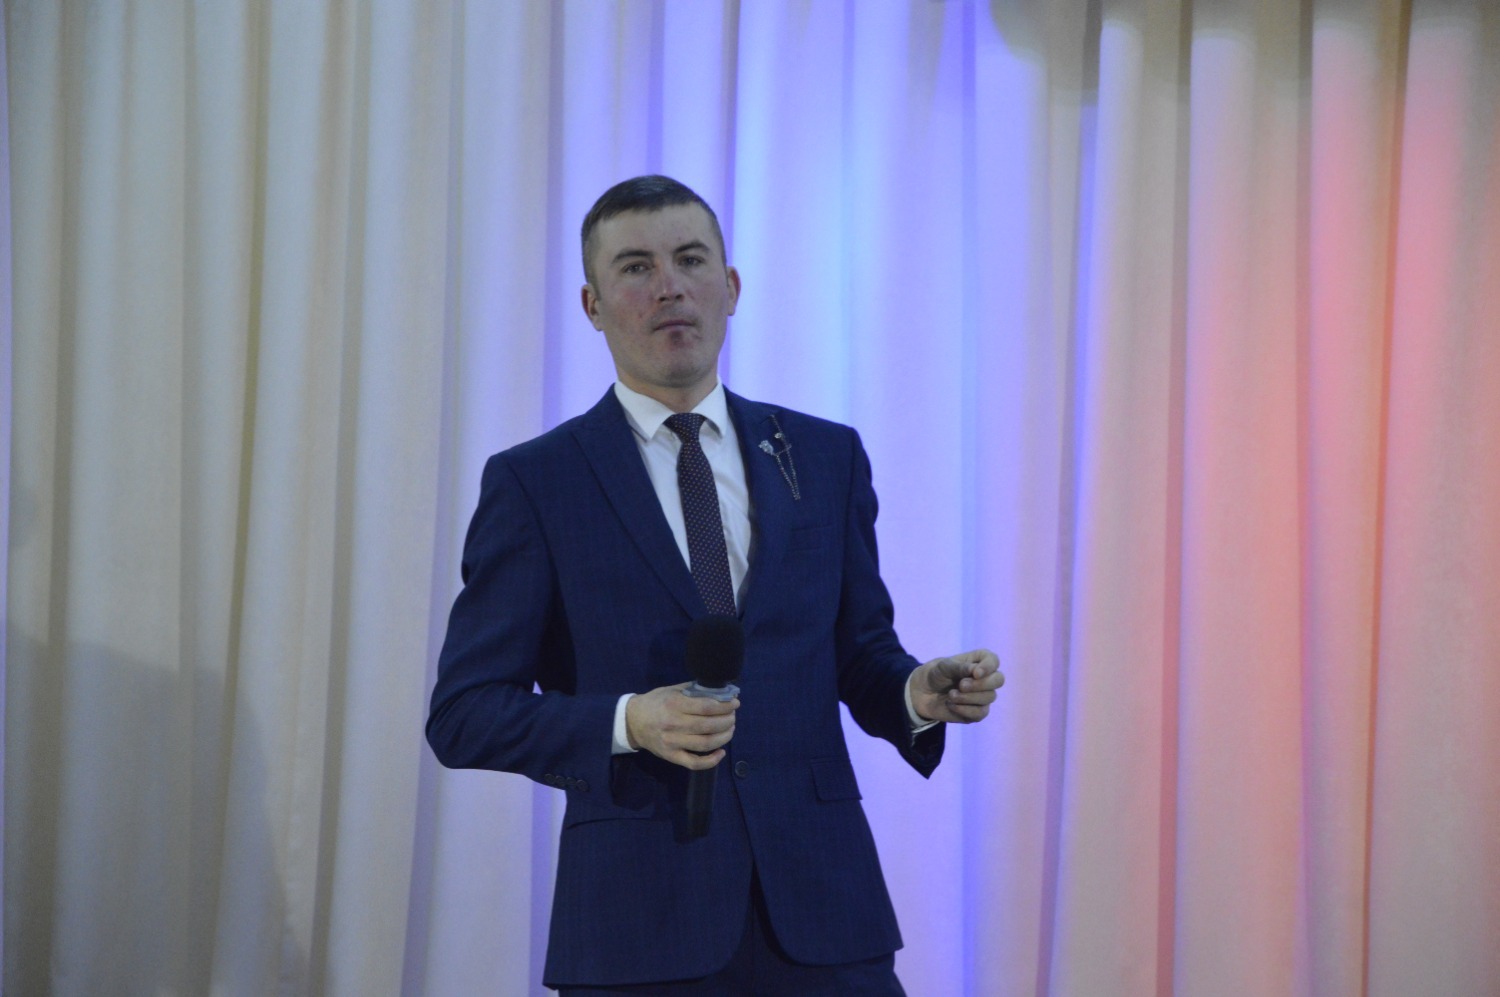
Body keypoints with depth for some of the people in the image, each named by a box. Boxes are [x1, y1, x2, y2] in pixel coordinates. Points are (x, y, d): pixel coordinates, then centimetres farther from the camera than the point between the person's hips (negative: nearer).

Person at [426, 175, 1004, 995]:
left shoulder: (826, 457, 12)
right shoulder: (534, 482, 2)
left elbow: (860, 654, 16)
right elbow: (464, 714, -2)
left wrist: (917, 696, -7)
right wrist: (627, 724, -17)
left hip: (819, 905, 2)